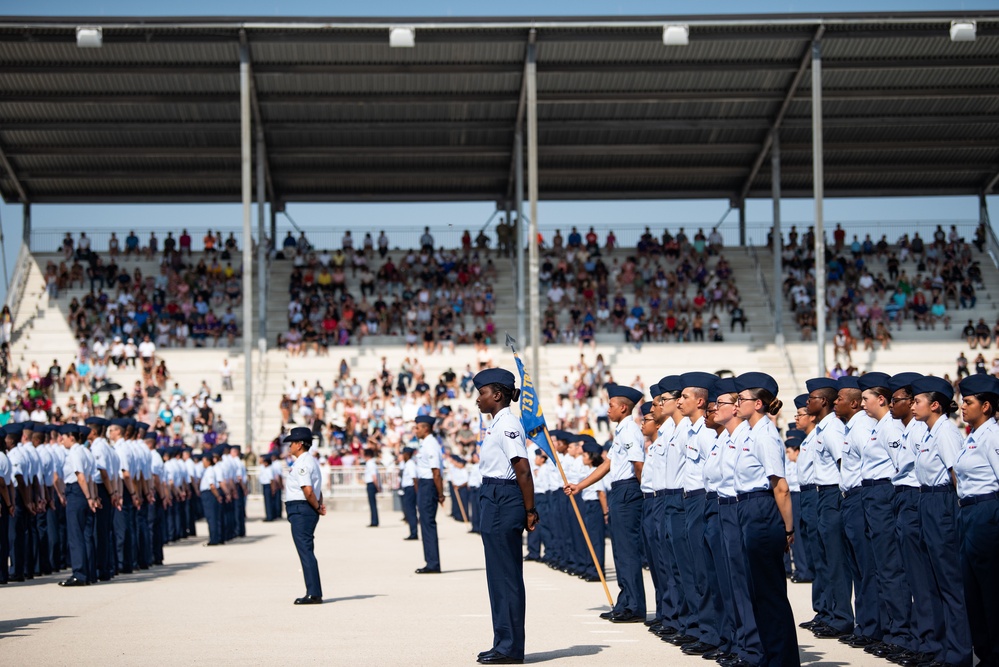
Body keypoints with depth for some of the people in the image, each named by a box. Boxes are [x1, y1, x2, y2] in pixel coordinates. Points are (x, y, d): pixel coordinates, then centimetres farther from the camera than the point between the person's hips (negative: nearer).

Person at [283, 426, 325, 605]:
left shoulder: (302, 463, -14)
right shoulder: (312, 461, 19)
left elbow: (308, 491, -22)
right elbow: (315, 490, 21)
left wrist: (317, 508, -10)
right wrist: (319, 506, 7)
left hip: (300, 510, -11)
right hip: (308, 510, 11)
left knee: (305, 551, -10)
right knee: (307, 551, 13)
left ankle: (314, 594, -11)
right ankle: (314, 593, 16)